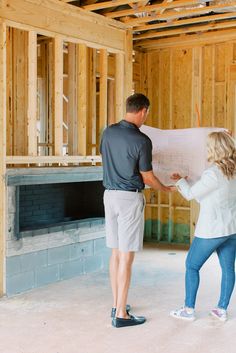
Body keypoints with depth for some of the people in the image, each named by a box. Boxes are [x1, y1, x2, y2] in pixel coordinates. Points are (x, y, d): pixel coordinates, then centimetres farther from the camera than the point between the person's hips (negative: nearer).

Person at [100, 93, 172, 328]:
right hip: (130, 198, -7)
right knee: (127, 256, -1)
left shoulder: (108, 132, 3)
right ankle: (120, 314, 4)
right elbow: (147, 178, -7)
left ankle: (116, 305, 24)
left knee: (116, 253, 15)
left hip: (109, 194, 7)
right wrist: (165, 189, 13)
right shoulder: (142, 141, -15)